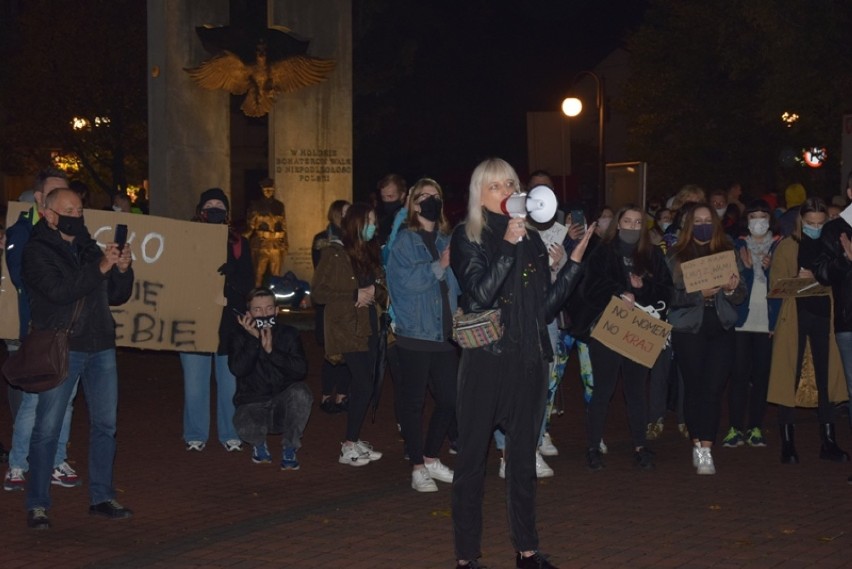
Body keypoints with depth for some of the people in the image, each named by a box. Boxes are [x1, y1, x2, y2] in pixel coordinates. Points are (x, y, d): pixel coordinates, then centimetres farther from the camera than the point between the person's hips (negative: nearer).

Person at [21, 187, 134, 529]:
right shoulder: (37, 251, -2)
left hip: (100, 347, 6)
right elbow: (58, 290, -18)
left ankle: (102, 498, 16)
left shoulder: (90, 249, 17)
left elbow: (117, 297, 17)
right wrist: (100, 268, -22)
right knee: (47, 428, -4)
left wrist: (123, 270, -2)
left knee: (105, 424, 7)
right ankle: (37, 505, 2)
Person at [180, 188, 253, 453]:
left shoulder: (238, 243, 6)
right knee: (194, 385, 3)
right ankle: (195, 435, 16)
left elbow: (247, 285, 0)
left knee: (230, 385, 4)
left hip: (229, 323, 1)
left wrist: (231, 273, -20)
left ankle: (230, 435, 16)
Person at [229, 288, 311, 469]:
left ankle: (290, 449, -9)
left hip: (284, 405, 1)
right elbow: (238, 369, -19)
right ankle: (259, 444, 7)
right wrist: (254, 339, -24)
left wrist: (271, 350, -23)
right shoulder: (239, 337, -1)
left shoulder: (289, 334, 0)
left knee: (300, 392, -33)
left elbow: (301, 370, -14)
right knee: (245, 427, -35)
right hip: (252, 406, -1)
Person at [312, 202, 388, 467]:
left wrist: (375, 291, -3)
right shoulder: (335, 254, -7)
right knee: (364, 387, -12)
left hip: (369, 328, 7)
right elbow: (318, 291, -11)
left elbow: (380, 290, 21)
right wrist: (355, 296, -15)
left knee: (361, 387, 8)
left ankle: (354, 442, 17)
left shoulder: (370, 253, 14)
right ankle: (349, 448, -4)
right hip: (348, 330, -7)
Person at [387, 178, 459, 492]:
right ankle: (417, 468, 7)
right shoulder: (404, 241, -1)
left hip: (445, 333, 5)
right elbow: (407, 280, -15)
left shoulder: (447, 241, 14)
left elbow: (458, 283, 10)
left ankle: (431, 458, 22)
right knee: (413, 399, -1)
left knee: (449, 398, 6)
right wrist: (439, 265, -19)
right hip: (415, 333, -5)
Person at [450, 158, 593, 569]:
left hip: (528, 361, 5)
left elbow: (547, 307, 8)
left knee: (523, 459, 12)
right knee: (472, 459, -1)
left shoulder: (532, 240, 12)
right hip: (484, 361, -5)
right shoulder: (467, 238, -3)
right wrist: (508, 246, -22)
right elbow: (480, 295, -17)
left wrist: (574, 261, 2)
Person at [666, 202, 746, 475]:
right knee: (693, 387, 3)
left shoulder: (727, 252, 11)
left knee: (713, 389, -8)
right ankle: (698, 445, 16)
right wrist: (700, 293, -20)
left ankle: (706, 450, -11)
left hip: (720, 329, 1)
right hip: (688, 328, -1)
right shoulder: (676, 255, 4)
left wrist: (731, 289, -14)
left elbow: (741, 296, 8)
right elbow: (671, 294, -6)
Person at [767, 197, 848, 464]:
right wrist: (798, 281, -20)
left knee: (827, 378, 3)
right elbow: (775, 283, -2)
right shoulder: (787, 247, 4)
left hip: (824, 315, 2)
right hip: (795, 317, -2)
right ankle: (787, 443, 3)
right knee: (789, 378, -3)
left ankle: (828, 441, 9)